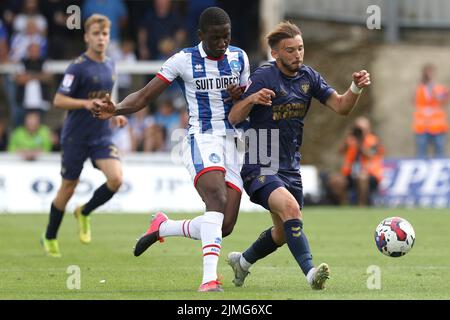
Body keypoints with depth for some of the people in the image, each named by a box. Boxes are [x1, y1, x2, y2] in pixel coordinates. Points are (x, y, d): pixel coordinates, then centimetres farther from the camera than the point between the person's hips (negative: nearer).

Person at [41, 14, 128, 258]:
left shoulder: (109, 65, 9)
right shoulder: (78, 67, -13)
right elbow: (58, 101, -16)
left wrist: (114, 115, 8)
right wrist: (87, 103, -28)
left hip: (102, 135, 5)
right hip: (76, 137, -5)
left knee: (116, 179, -15)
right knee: (68, 187, 4)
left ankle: (84, 213, 12)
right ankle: (49, 238, 24)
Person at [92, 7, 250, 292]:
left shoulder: (239, 58, 9)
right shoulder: (184, 60, -4)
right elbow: (144, 97, -3)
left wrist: (241, 95, -4)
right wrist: (116, 109, -22)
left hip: (229, 144, 5)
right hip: (200, 139, -5)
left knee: (224, 227, -4)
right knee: (217, 199, -33)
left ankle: (162, 227, 23)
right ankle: (210, 278, -42)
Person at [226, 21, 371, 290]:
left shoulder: (309, 77, 4)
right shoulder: (264, 77, -14)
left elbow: (341, 106, 1)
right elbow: (233, 119, -15)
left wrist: (356, 88, -19)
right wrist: (252, 99, -35)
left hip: (290, 167, 7)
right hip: (259, 165, -7)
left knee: (285, 231, 16)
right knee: (290, 208, -31)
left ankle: (242, 261, 41)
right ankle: (311, 272, -39)